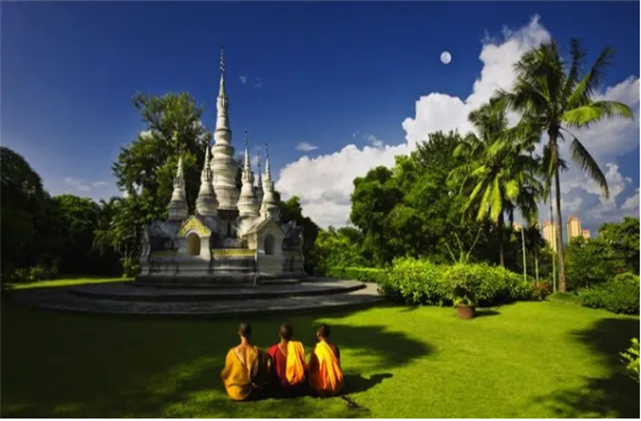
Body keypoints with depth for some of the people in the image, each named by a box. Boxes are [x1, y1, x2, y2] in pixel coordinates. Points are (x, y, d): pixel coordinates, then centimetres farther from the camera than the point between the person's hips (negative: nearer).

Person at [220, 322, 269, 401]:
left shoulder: (233, 352, -20)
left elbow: (226, 374, -6)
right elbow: (264, 374, -6)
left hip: (237, 393, -2)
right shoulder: (259, 352, -19)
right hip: (254, 393, 2)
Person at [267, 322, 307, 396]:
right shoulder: (298, 346, -18)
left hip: (281, 387, 1)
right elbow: (304, 367, -8)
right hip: (298, 387, -1)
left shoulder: (272, 350, -20)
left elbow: (271, 372, -7)